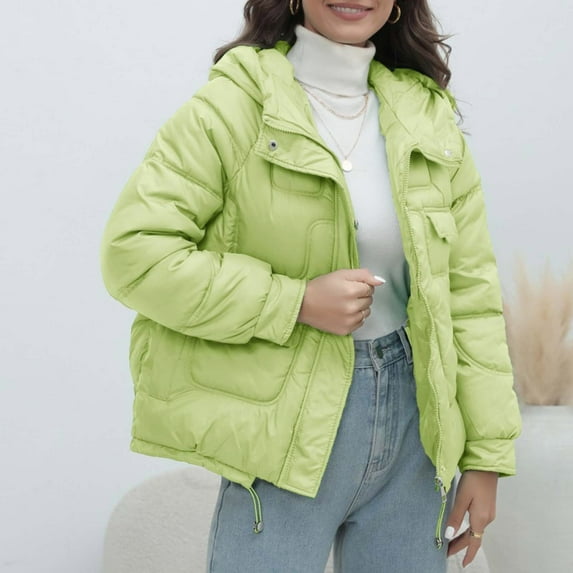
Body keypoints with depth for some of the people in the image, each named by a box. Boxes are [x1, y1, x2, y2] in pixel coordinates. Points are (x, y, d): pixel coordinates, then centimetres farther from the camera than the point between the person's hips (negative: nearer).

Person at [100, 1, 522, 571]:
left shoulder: (430, 120, 7)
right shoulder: (234, 105, -8)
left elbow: (470, 294, 7)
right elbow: (134, 252, -14)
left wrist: (487, 454, 5)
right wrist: (296, 302, -17)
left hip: (413, 416, 5)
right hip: (291, 425, -4)